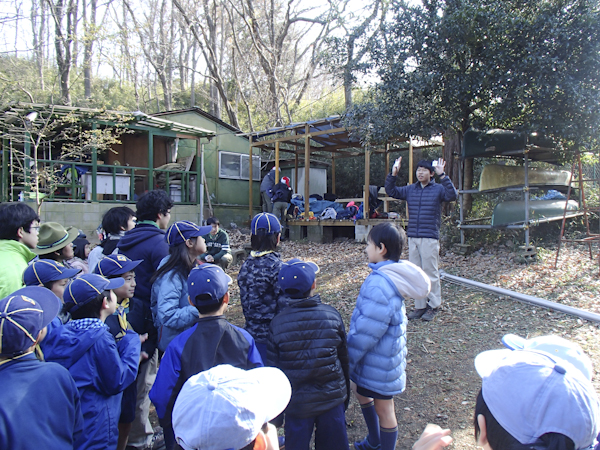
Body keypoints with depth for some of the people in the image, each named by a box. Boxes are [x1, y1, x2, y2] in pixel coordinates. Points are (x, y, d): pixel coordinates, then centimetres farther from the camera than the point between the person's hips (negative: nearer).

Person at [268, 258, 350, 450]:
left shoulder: (277, 323, -14)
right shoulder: (332, 315, -11)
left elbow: (274, 367, -7)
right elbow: (344, 357, 0)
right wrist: (345, 393, 15)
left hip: (297, 403, -1)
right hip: (333, 398, 1)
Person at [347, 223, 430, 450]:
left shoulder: (380, 284, -31)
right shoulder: (392, 275, 1)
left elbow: (366, 332, -28)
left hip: (379, 360, -10)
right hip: (378, 354, 10)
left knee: (383, 409, 10)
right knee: (359, 389, 27)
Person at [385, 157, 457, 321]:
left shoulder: (438, 189, -2)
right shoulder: (410, 189, 11)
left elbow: (452, 195, -19)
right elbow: (391, 191, 14)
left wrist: (442, 175, -25)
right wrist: (393, 174, 0)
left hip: (430, 238, -5)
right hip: (412, 237, 5)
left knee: (431, 273, 1)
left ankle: (434, 306, 15)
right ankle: (420, 306, 20)